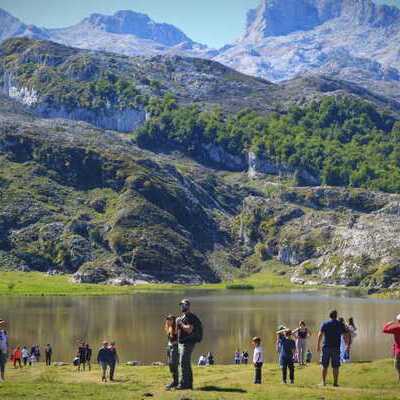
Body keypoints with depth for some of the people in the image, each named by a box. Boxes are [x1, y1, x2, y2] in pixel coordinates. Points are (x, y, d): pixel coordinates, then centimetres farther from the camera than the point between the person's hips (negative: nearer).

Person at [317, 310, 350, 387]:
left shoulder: (325, 324, 4)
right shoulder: (341, 324, 5)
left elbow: (320, 334, -5)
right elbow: (346, 335, 1)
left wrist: (318, 345, -5)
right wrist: (347, 344, 13)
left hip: (326, 347, 1)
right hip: (336, 348, -1)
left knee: (325, 366, 7)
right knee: (335, 366, 3)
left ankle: (324, 382, 8)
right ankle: (335, 382, 2)